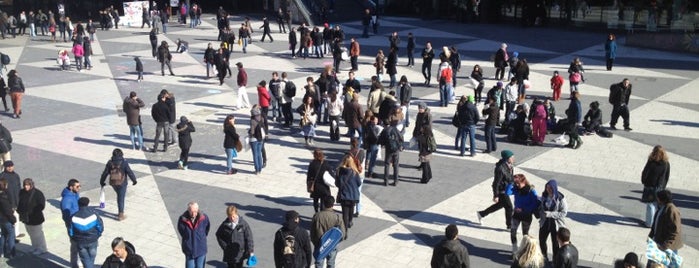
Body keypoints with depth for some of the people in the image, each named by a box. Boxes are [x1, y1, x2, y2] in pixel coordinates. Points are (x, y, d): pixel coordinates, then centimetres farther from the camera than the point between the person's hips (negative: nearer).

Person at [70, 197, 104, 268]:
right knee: (91, 257, 21)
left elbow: (70, 231, -6)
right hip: (92, 241, 0)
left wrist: (74, 238, 14)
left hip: (80, 242, 0)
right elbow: (100, 227, -8)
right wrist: (97, 235, 10)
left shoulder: (74, 217, -14)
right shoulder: (93, 214, -14)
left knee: (85, 259, 12)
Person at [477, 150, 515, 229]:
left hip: (506, 189, 10)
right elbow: (496, 183, -24)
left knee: (500, 204, 25)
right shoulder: (500, 168, -30)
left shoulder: (510, 165, -2)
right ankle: (510, 226, 21)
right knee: (509, 207, 2)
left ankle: (481, 214, 39)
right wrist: (495, 195, -20)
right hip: (501, 191, -10)